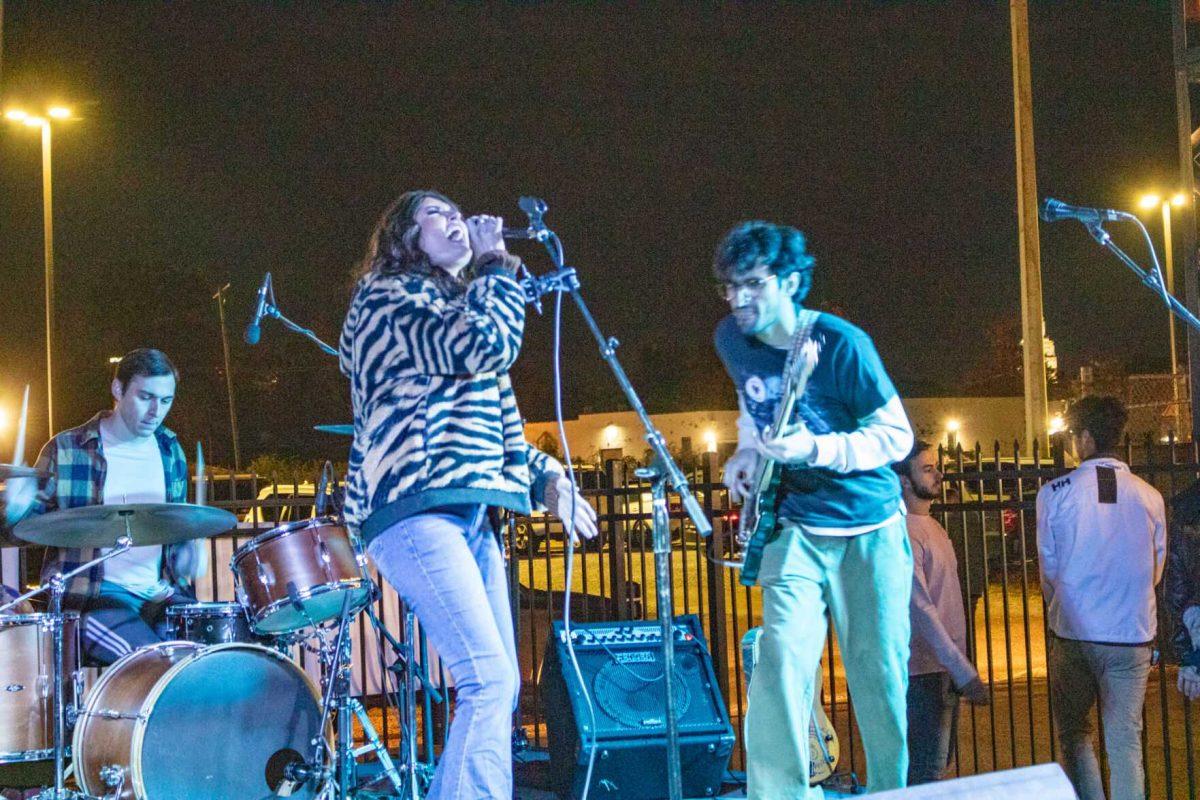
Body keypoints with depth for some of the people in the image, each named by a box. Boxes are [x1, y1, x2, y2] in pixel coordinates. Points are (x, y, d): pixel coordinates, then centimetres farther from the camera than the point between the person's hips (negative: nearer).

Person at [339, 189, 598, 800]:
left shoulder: (458, 309, 28)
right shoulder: (387, 296, 0)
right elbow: (491, 346, -14)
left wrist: (545, 476, 18)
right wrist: (496, 265, 0)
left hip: (468, 514, 10)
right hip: (417, 512, -10)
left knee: (498, 686, 7)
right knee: (489, 682, -20)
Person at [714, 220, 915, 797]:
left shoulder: (840, 344, -19)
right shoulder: (732, 339, -2)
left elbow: (897, 435, -14)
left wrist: (815, 450, -28)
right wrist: (748, 451, 3)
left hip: (870, 531, -3)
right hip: (797, 528, 3)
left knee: (879, 679, 2)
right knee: (782, 666, -13)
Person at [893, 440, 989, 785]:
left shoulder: (933, 525, 12)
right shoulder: (903, 533, -18)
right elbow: (922, 611, -23)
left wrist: (963, 668, 16)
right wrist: (965, 675, -25)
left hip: (948, 667, 9)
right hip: (924, 670, -9)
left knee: (941, 763, 17)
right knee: (927, 773, -5)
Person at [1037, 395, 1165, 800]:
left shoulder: (1055, 493, -7)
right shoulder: (1149, 497, -1)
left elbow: (1048, 569, 2)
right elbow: (1155, 572, 8)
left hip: (1073, 634, -1)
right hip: (1132, 637, 1)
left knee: (1074, 732, 14)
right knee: (1125, 740, 7)